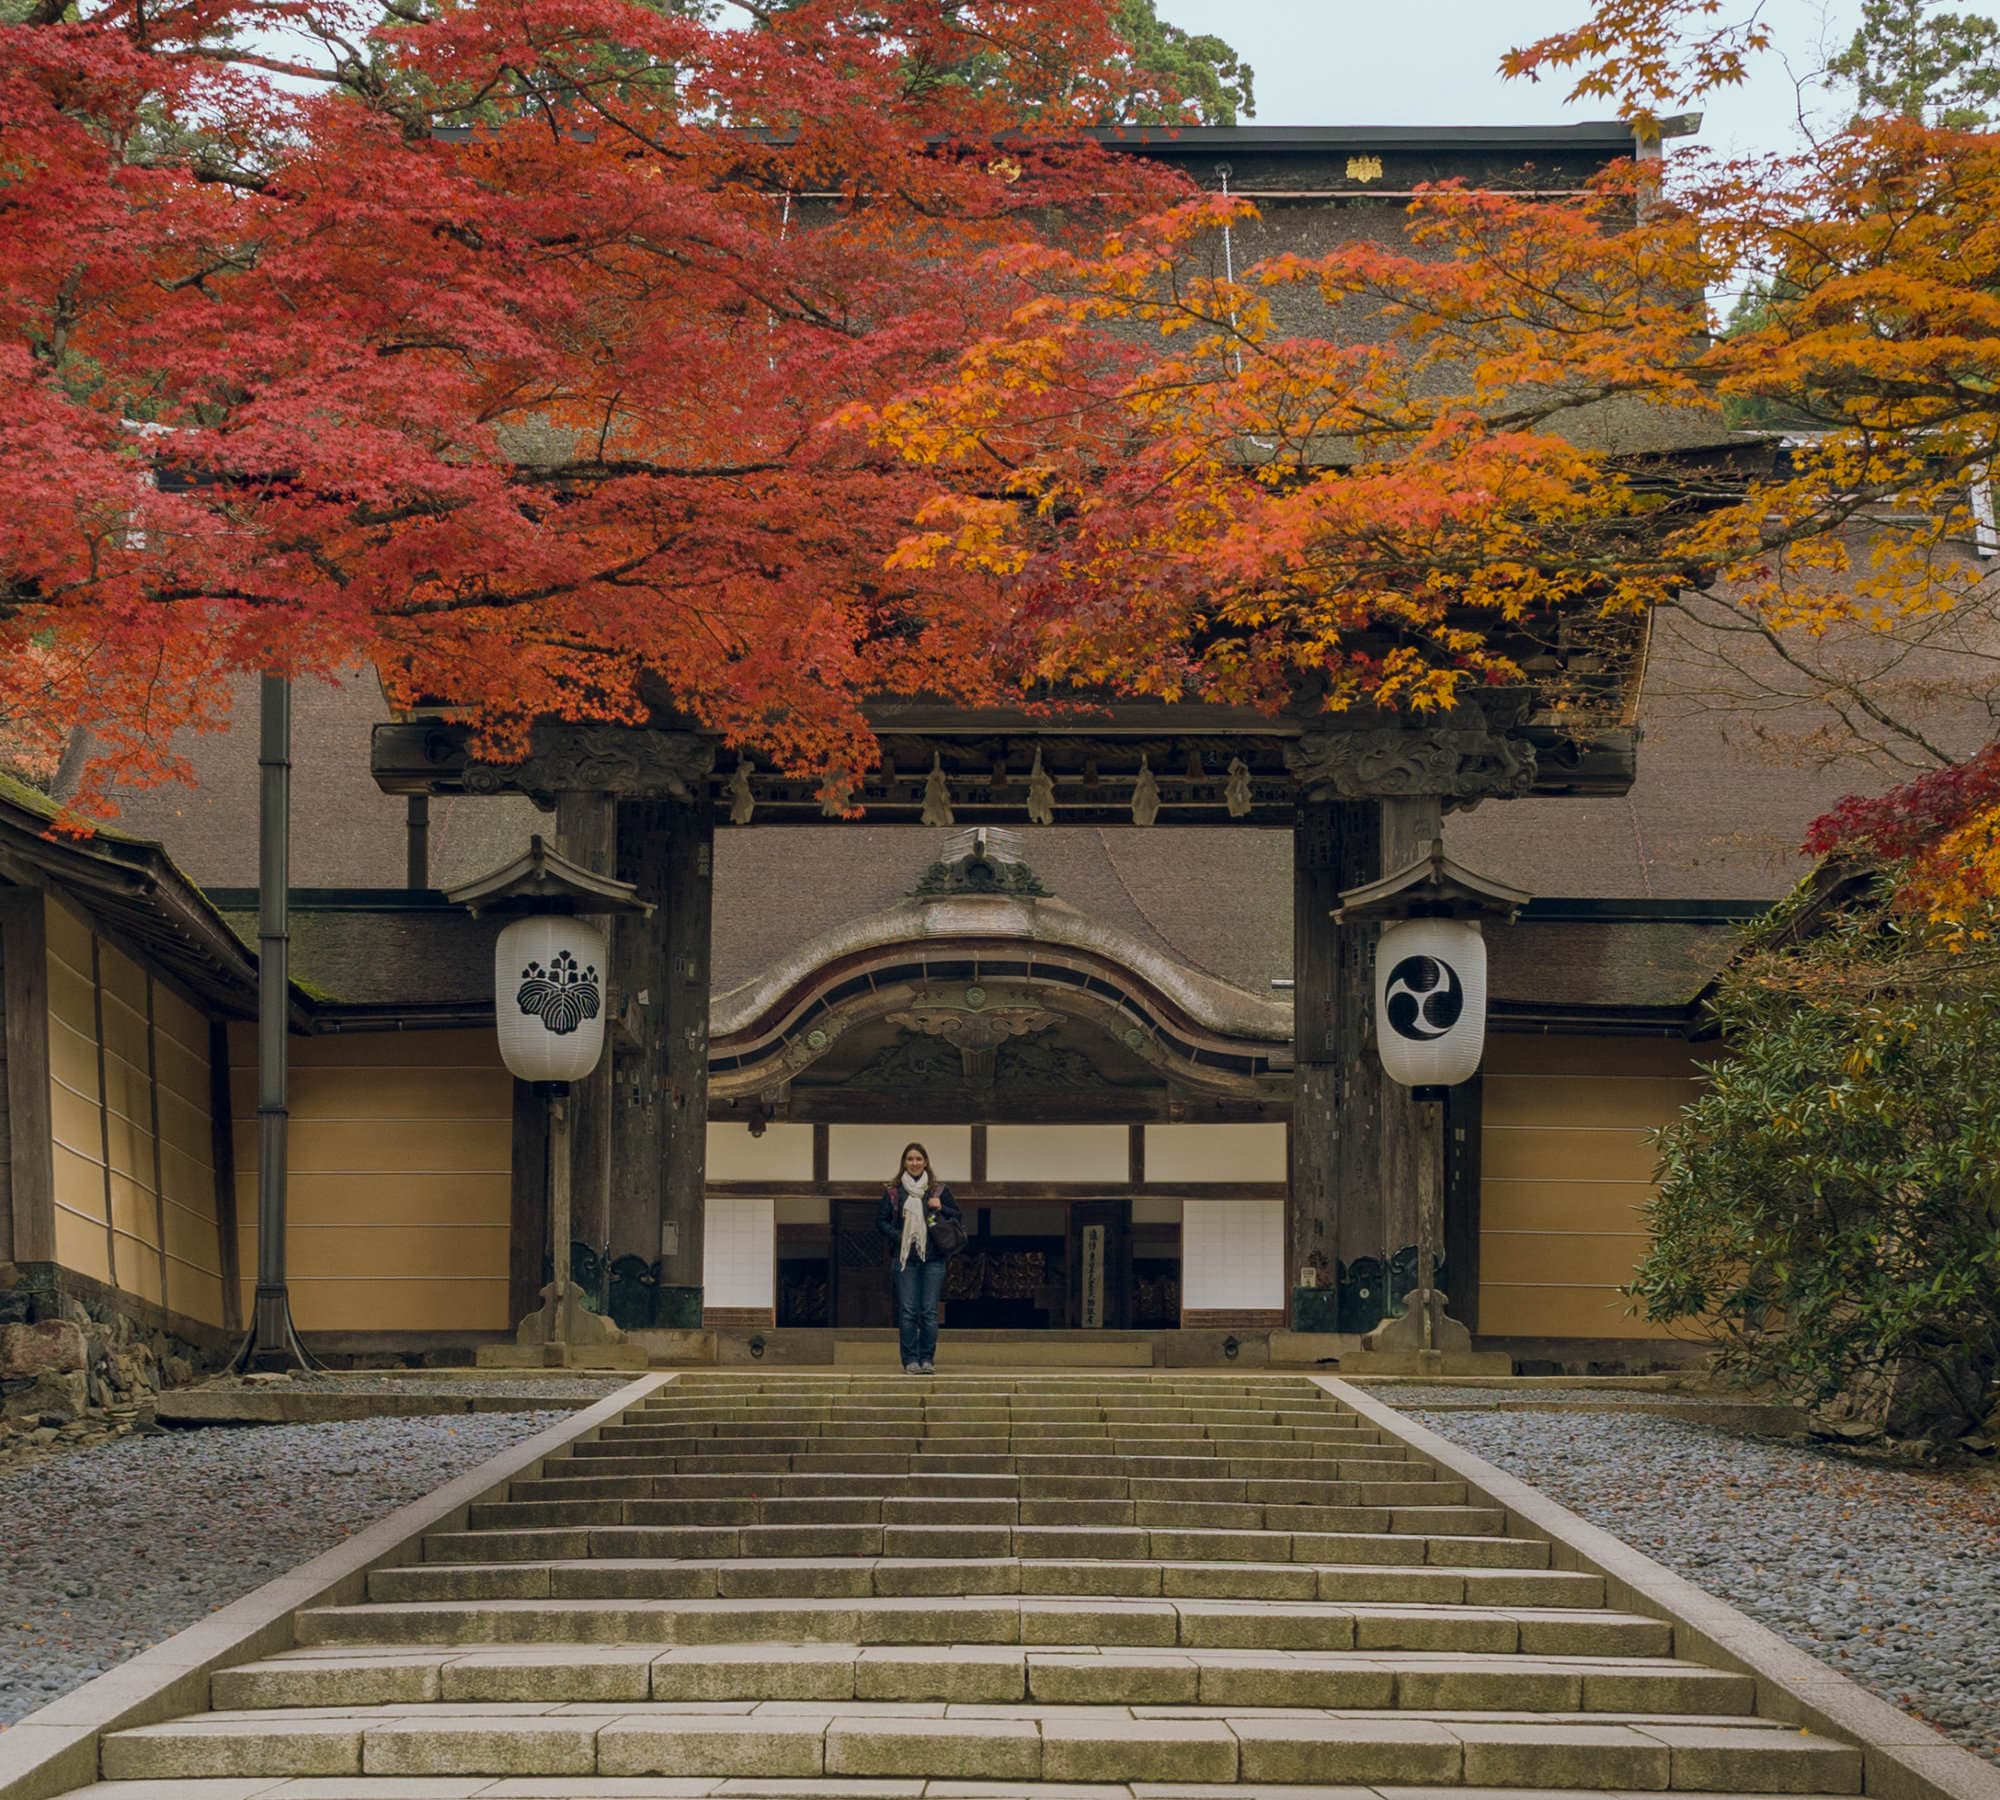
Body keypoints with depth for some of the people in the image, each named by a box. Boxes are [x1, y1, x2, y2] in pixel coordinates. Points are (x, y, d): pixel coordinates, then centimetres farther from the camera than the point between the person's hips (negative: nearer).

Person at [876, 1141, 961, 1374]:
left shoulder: (939, 1191, 9)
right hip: (905, 1258, 0)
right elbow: (881, 1221, 8)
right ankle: (910, 1360, 1)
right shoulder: (893, 1192, 7)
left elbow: (959, 1217, 12)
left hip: (933, 1258, 0)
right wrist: (899, 1237, -7)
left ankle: (927, 1359, 4)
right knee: (907, 1311, -4)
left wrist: (940, 1208, -6)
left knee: (929, 1311, -2)